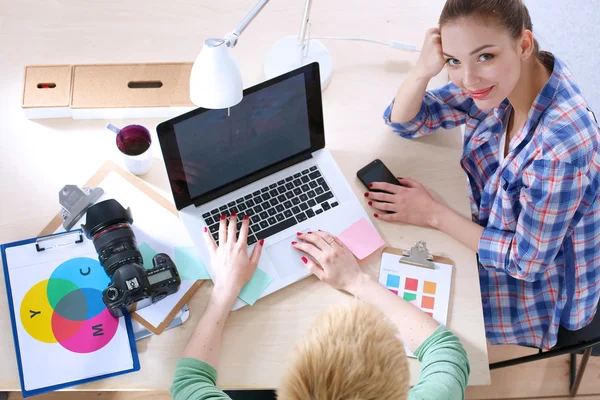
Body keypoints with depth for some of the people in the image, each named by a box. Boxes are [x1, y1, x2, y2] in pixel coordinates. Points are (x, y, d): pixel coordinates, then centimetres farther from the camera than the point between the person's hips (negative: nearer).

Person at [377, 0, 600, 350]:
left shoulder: (559, 145, -38)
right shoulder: (499, 80, -18)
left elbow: (527, 261, -26)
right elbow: (404, 122, -8)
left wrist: (434, 214, -25)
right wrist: (423, 70, -29)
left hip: (545, 286, -6)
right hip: (502, 227, 6)